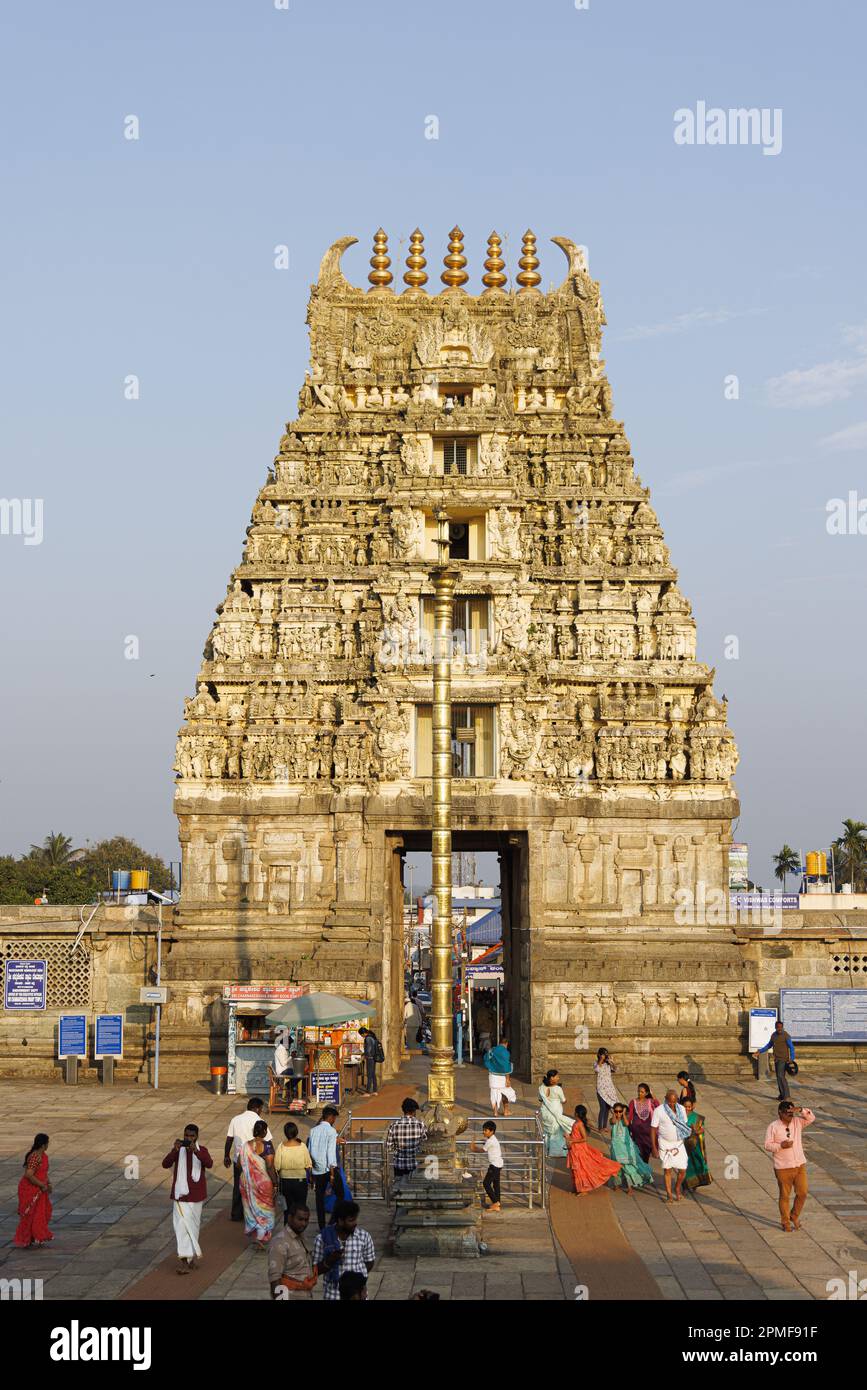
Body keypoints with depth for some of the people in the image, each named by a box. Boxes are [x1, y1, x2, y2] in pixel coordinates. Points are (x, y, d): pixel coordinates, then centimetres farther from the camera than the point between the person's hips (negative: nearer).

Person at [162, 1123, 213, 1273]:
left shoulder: (202, 1150, -1)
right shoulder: (177, 1150, -2)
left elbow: (209, 1164, -20)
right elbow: (165, 1164, -15)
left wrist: (196, 1151, -34)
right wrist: (175, 1150, -29)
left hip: (196, 1194, 1)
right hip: (181, 1194, -1)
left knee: (194, 1225, 12)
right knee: (182, 1225, -10)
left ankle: (192, 1255, 27)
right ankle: (184, 1259, -12)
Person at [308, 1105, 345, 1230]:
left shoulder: (313, 1131, 7)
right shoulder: (331, 1131, -9)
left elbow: (309, 1150, 9)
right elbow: (331, 1152, -15)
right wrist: (332, 1173, -15)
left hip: (317, 1169, 5)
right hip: (329, 1168, -5)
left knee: (320, 1198, 8)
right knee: (340, 1194, 10)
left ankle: (322, 1227, 9)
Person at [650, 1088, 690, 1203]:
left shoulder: (681, 1109, 2)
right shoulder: (659, 1111, -11)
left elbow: (685, 1125, 13)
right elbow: (653, 1129, -8)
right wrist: (654, 1147, -9)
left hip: (679, 1143, 3)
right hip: (665, 1144, -3)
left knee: (682, 1169, 0)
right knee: (667, 1169, 1)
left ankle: (677, 1188, 26)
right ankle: (669, 1194, 12)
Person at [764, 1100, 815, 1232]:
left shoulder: (797, 1122, 3)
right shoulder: (773, 1126, -9)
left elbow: (811, 1117, -6)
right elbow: (768, 1145, -9)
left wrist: (801, 1110, -20)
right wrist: (781, 1145, -24)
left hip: (800, 1165, 4)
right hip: (783, 1168, -4)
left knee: (802, 1193, 4)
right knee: (785, 1196, 6)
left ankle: (794, 1216, 27)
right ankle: (785, 1222, 21)